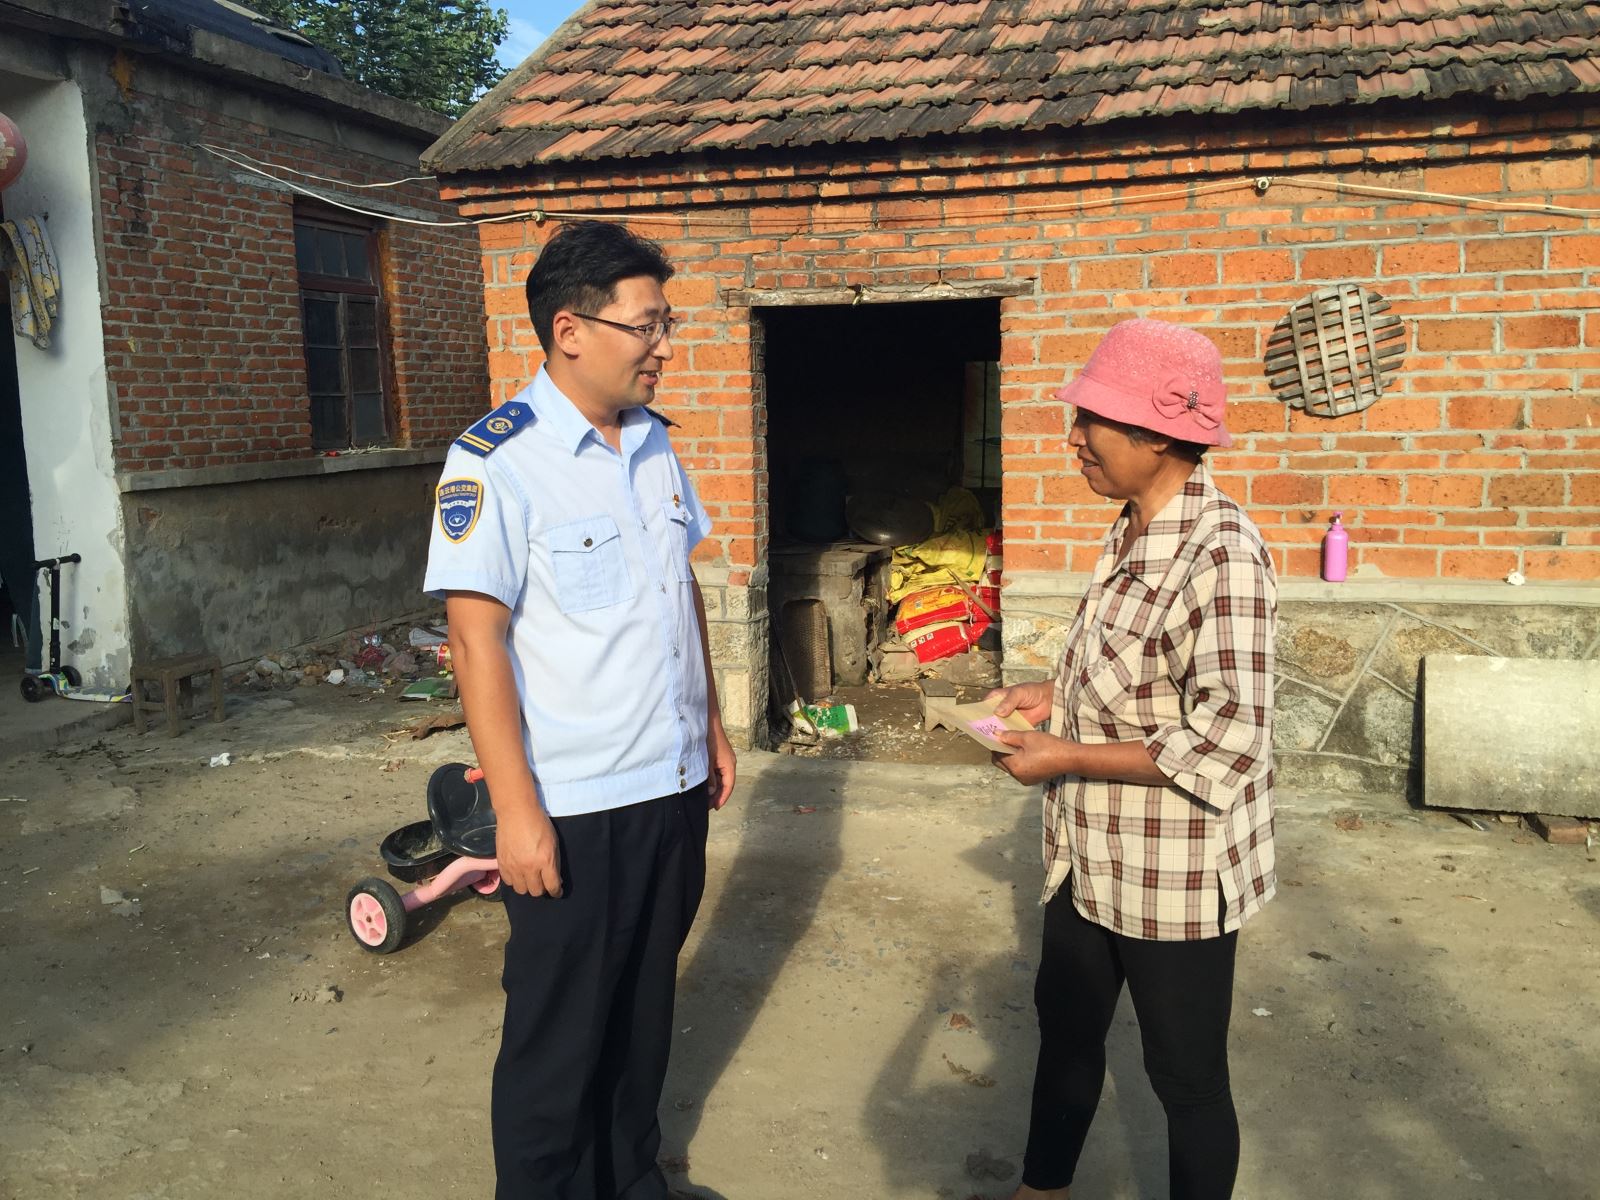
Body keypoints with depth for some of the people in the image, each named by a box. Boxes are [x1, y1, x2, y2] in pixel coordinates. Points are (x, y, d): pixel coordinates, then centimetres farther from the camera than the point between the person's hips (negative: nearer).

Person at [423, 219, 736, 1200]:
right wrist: (517, 809, -18)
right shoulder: (497, 461, -15)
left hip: (675, 786, 7)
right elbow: (476, 637, -17)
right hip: (574, 807, -6)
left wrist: (712, 719, 14)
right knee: (559, 1035, 10)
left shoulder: (656, 442, 6)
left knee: (646, 1006, 21)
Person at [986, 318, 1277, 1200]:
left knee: (1186, 1073, 11)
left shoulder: (1221, 553, -24)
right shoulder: (1130, 533, 3)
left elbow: (1227, 743, -28)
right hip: (1094, 854, 9)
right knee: (1065, 1025, 25)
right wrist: (1056, 695, 1)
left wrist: (1066, 758, -23)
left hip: (1176, 871, -9)